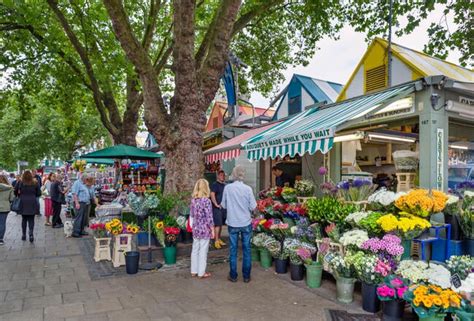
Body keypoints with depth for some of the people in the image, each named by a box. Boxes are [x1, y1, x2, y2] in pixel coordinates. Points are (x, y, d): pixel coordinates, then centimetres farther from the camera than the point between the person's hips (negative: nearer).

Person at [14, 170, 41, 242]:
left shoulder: (20, 183, -3)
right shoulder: (35, 183, -3)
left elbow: (15, 192, 0)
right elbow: (39, 193, 0)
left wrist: (21, 195, 18)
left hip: (23, 204, 1)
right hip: (32, 204, -1)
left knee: (24, 219, 13)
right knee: (31, 220, 4)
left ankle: (24, 235, 21)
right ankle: (31, 234, -12)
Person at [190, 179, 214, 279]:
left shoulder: (193, 200, 1)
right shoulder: (206, 200, -18)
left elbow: (192, 215, 9)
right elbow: (209, 218, -15)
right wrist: (212, 230, -7)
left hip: (195, 229, 6)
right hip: (204, 229, -6)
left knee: (195, 250, 15)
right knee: (203, 251, 5)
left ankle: (194, 271, 27)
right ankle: (201, 273, 16)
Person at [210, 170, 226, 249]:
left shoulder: (224, 185, 15)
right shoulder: (215, 184, -8)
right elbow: (212, 194, -19)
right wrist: (216, 204, -21)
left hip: (224, 207, 7)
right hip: (217, 208, -7)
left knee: (221, 224, 13)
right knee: (217, 224, -9)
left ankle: (219, 239, 23)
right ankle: (216, 241, -5)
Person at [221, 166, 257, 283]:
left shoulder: (227, 187, -8)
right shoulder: (248, 188, -10)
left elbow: (223, 205, 1)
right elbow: (253, 207, -7)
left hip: (232, 223, 0)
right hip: (246, 223, 0)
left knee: (233, 250, 11)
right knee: (246, 249, 11)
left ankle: (233, 276, 21)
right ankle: (246, 276, 19)